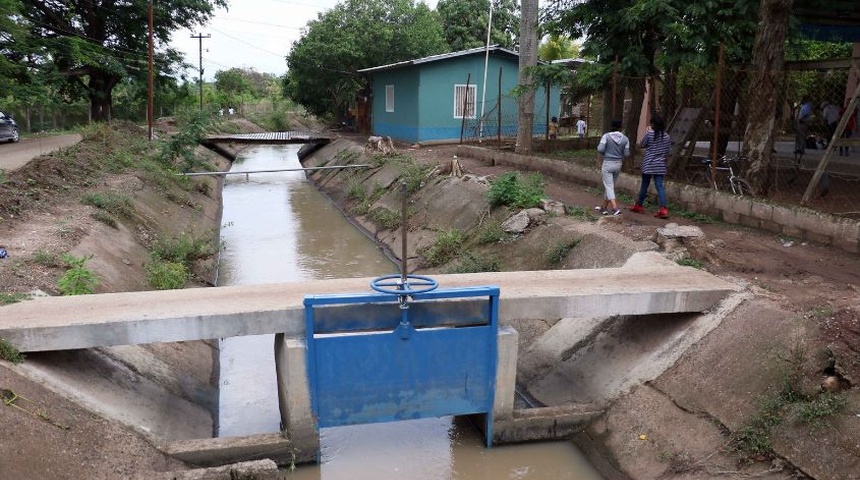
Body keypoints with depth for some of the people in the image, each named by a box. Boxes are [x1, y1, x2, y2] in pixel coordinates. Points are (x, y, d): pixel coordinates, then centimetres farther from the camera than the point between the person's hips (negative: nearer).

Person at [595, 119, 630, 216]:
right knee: (609, 186, 17)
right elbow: (626, 154, -2)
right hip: (618, 164, 4)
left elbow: (600, 149, -18)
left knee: (609, 186, -5)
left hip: (607, 164, -4)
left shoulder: (606, 136, -11)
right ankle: (604, 207, 27)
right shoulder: (625, 139, -1)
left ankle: (615, 208, -21)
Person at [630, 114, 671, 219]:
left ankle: (638, 205, 27)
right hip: (660, 165, 3)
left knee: (644, 185, 11)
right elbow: (668, 150, 7)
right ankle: (663, 209, -12)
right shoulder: (666, 136, 3)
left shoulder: (649, 134, -11)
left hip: (648, 165, -3)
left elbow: (641, 145, 1)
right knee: (659, 186, -1)